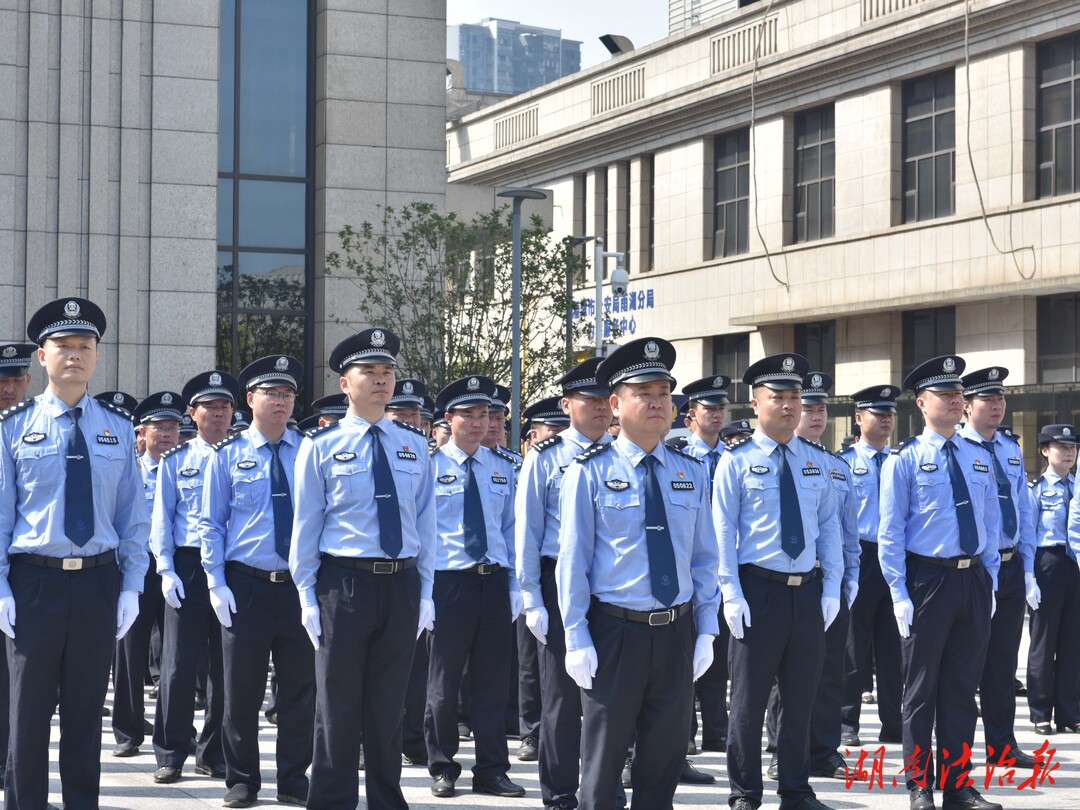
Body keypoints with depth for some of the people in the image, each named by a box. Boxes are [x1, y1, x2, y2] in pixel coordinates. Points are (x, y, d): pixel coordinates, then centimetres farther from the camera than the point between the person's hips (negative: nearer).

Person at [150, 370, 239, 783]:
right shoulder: (175, 461, 9)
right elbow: (162, 519, 7)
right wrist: (167, 570, -4)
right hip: (188, 565, -1)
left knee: (226, 667, 4)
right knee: (179, 664, -3)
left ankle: (213, 755, 14)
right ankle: (170, 755, 6)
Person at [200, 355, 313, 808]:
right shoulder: (228, 456, 4)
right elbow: (211, 524, 4)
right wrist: (216, 583, -4)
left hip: (300, 585, 1)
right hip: (246, 585, -1)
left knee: (301, 689, 5)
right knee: (242, 690, 4)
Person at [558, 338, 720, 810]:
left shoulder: (691, 473, 7)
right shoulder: (590, 472, -5)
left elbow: (704, 557, 10)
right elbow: (573, 559, -6)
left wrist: (706, 629, 4)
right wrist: (576, 639, -10)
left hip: (677, 632, 4)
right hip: (614, 630, -4)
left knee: (666, 751, 10)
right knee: (605, 755, 6)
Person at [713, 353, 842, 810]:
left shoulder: (817, 461, 10)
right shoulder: (737, 461, -2)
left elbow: (830, 526, 10)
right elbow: (723, 531, -5)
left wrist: (831, 589, 2)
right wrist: (732, 595, -11)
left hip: (808, 592, 4)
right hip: (758, 589, -4)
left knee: (801, 698, 10)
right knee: (749, 699, 2)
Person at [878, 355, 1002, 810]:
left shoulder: (979, 458, 10)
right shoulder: (905, 460, -5)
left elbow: (990, 524, 14)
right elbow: (890, 532, -7)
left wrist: (989, 580, 7)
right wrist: (899, 594, -12)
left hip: (973, 579, 5)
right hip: (928, 579, -5)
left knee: (963, 687, 9)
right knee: (922, 688, 4)